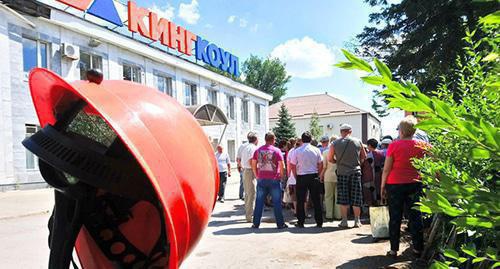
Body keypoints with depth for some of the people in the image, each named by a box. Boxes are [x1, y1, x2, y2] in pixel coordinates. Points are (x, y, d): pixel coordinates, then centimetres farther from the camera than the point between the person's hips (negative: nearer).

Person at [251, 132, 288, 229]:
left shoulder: (258, 150, 4)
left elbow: (253, 165, 7)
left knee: (259, 202, 8)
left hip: (261, 179, 3)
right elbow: (282, 166, -8)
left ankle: (256, 223, 13)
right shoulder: (276, 151, -6)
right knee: (277, 202, 5)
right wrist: (281, 176, 6)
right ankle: (280, 224, 11)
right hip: (274, 180, -3)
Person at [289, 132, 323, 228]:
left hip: (301, 177, -1)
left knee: (300, 201, 7)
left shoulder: (296, 151, -3)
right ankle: (319, 222, 11)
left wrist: (296, 177, 9)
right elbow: (321, 165, 2)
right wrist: (317, 175, 13)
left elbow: (292, 166, -2)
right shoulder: (316, 150, 1)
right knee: (316, 200, 8)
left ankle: (301, 222, 10)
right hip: (314, 176, 2)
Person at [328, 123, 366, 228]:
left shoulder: (335, 143, -3)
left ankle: (344, 221, 9)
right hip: (356, 172, 1)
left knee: (343, 198, 6)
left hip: (342, 172, -1)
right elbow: (364, 156, 11)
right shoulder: (358, 142, 1)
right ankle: (357, 221, 12)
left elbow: (330, 159, 3)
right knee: (356, 198, 7)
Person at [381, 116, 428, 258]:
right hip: (415, 184, 3)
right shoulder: (420, 145, -2)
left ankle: (394, 250, 12)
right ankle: (418, 248, 19)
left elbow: (386, 168, -8)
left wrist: (382, 185, 1)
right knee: (415, 216, 12)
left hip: (395, 184, -2)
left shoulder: (394, 145, -10)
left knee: (395, 218, 6)